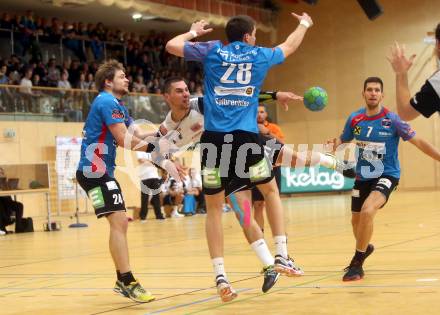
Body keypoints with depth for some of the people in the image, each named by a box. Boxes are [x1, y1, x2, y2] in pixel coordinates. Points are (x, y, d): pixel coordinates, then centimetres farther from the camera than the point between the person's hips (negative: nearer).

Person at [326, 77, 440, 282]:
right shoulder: (355, 119, -4)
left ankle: (357, 263, -12)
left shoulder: (392, 119, -15)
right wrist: (334, 145, -11)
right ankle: (364, 248, 52)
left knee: (367, 211, -28)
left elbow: (418, 142, -12)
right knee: (356, 220, 17)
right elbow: (343, 139, 12)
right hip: (363, 177, 5)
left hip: (387, 176, -5)